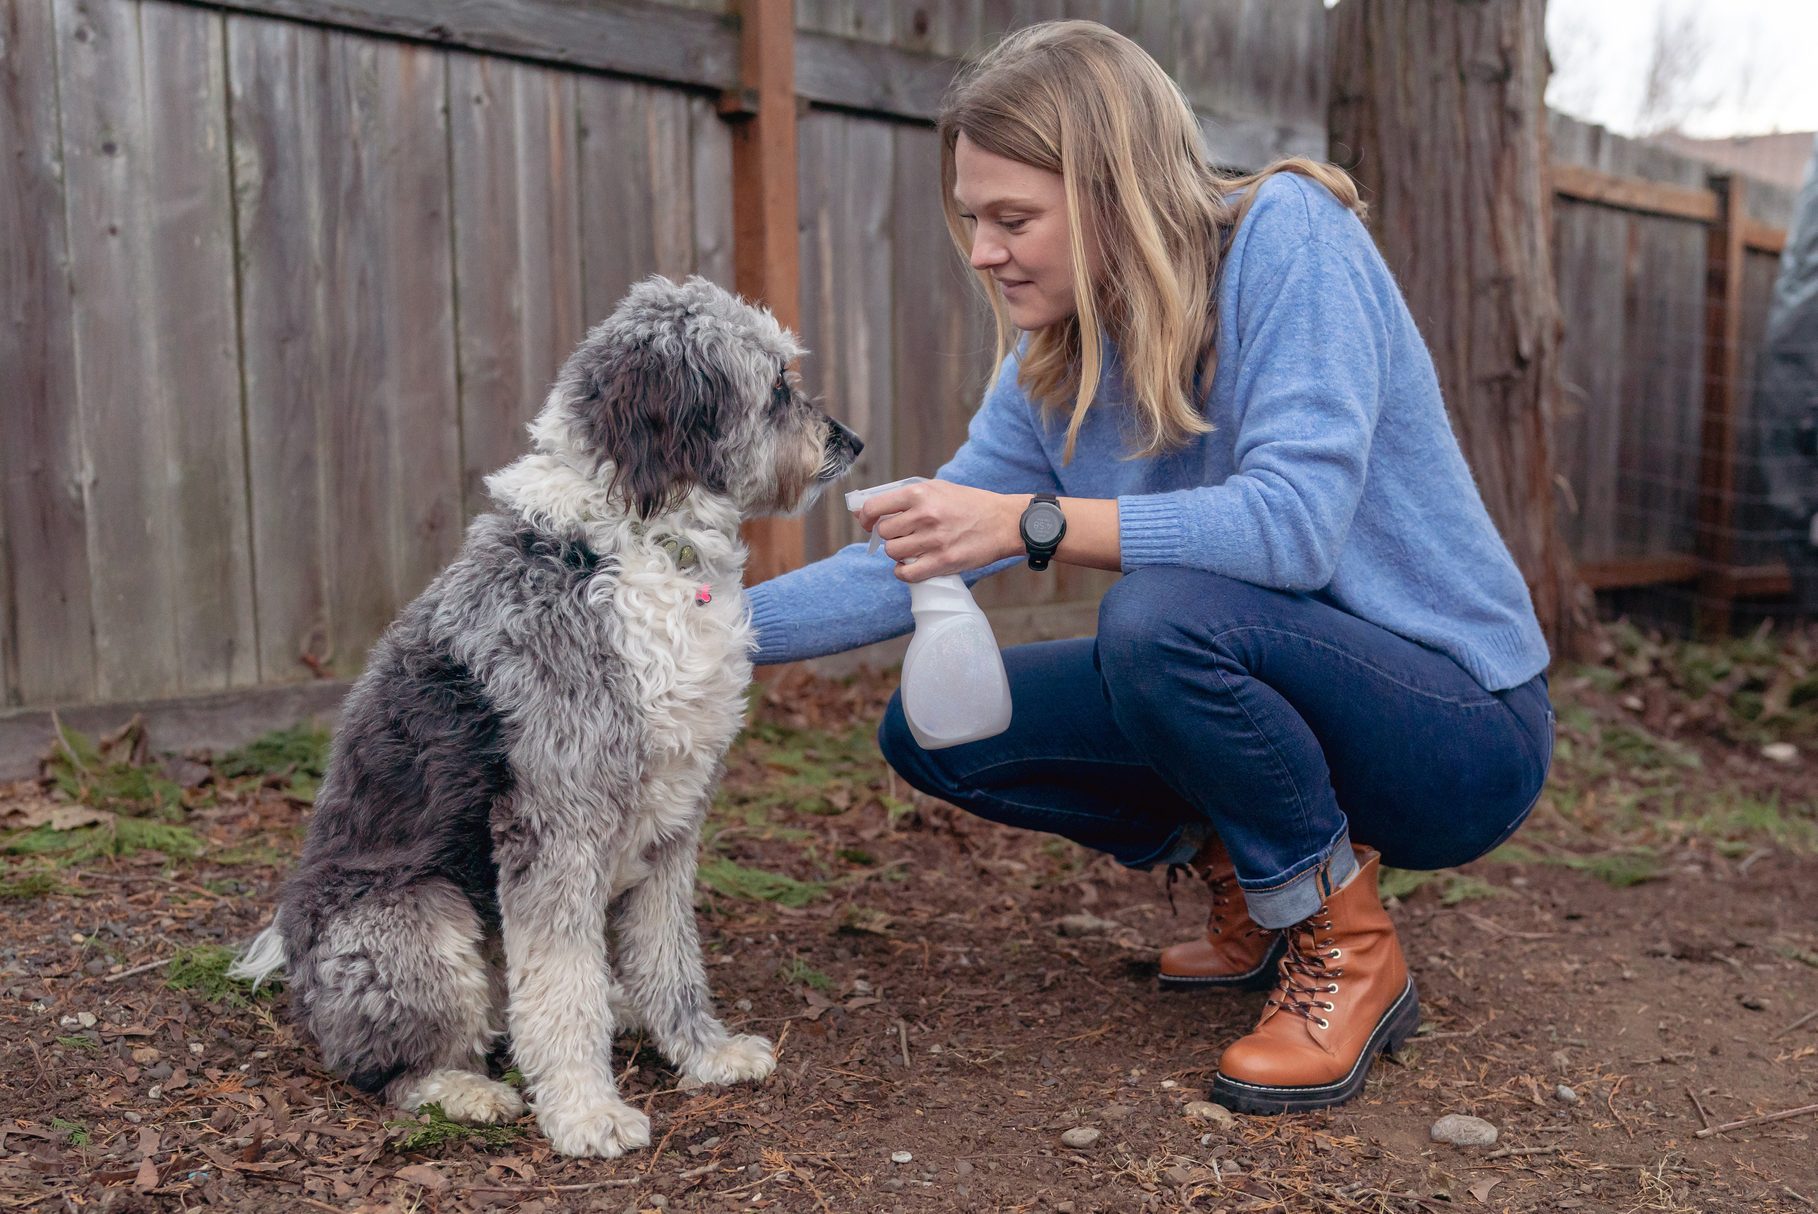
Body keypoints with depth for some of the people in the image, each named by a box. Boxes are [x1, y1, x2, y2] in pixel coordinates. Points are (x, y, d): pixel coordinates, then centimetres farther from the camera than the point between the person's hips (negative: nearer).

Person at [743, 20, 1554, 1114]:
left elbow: (1296, 520, -30)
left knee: (1163, 612, -35)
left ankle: (1347, 948, -10)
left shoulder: (1287, 232, -18)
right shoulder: (1050, 364, 1)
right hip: (1269, 688, 7)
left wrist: (1030, 521, -30)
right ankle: (1248, 877, 11)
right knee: (930, 727, -3)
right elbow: (917, 562, 1)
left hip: (1462, 720, -7)